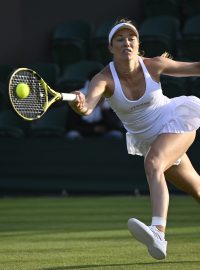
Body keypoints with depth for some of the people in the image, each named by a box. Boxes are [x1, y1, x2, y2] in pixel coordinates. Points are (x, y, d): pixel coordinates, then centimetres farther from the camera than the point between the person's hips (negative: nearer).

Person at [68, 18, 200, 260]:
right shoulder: (105, 78, -21)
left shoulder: (153, 65, -18)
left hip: (175, 121, -3)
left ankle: (158, 234, -49)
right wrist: (80, 105, -64)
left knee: (152, 163, -33)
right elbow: (88, 105, -42)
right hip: (147, 139, 3)